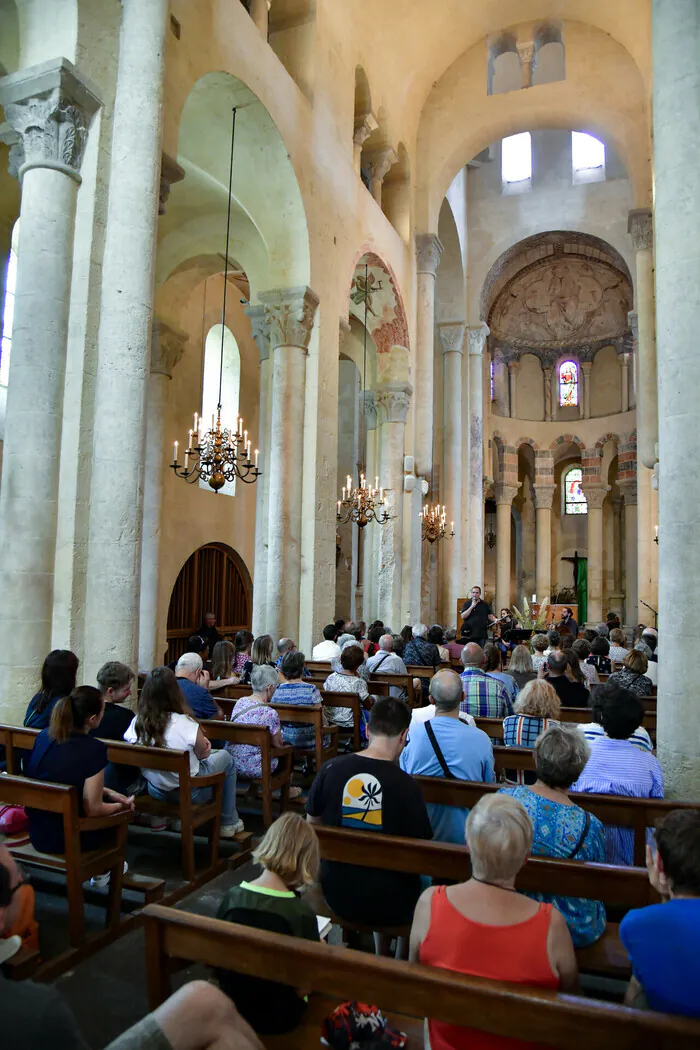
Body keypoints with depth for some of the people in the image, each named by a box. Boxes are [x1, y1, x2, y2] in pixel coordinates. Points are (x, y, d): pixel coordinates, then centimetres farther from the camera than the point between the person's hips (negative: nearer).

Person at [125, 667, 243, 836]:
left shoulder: (137, 722, -17)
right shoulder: (185, 724, -29)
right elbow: (203, 753, -13)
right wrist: (205, 744, 9)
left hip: (155, 791, 5)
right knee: (226, 758, 19)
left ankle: (158, 818, 34)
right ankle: (228, 823, 27)